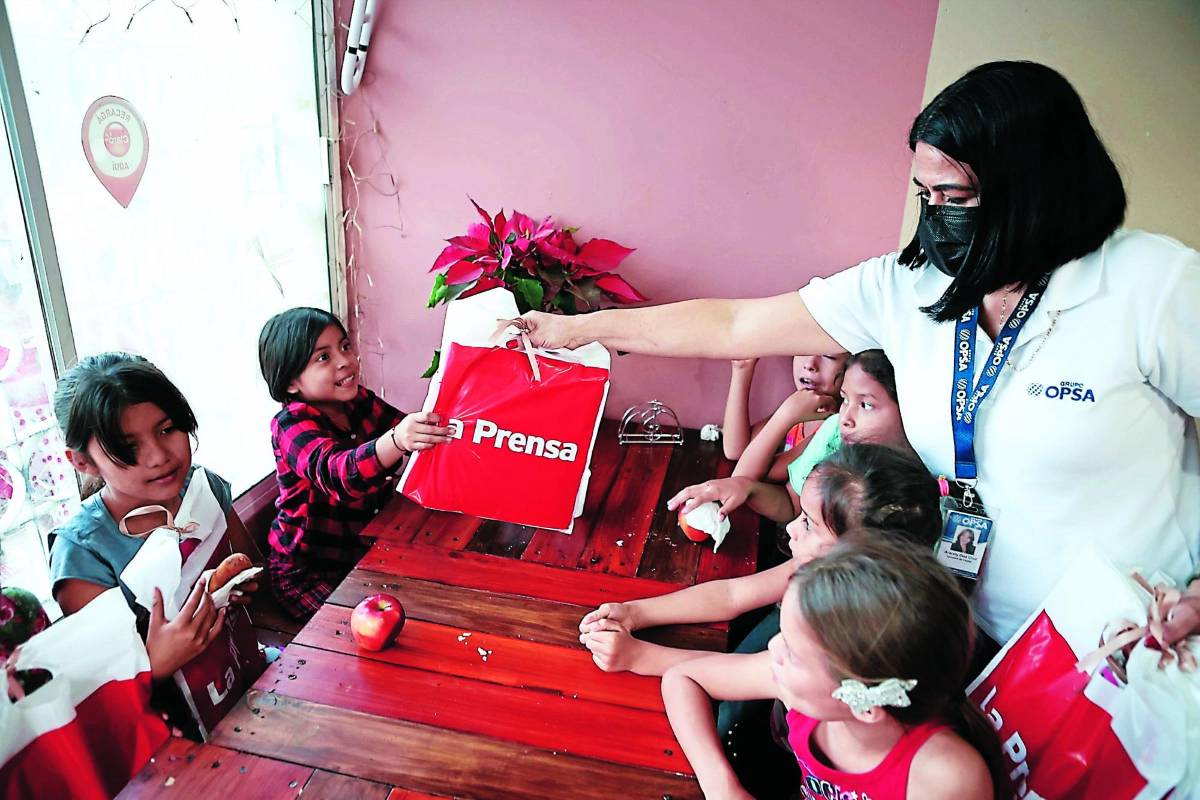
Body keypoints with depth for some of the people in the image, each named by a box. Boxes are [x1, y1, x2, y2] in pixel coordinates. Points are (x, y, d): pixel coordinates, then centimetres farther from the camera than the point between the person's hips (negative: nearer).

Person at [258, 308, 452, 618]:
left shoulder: (361, 401, 2)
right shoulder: (291, 424, -19)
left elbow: (419, 432, -3)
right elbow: (337, 473, -40)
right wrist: (396, 441, -59)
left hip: (366, 547, 6)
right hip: (309, 572, -6)